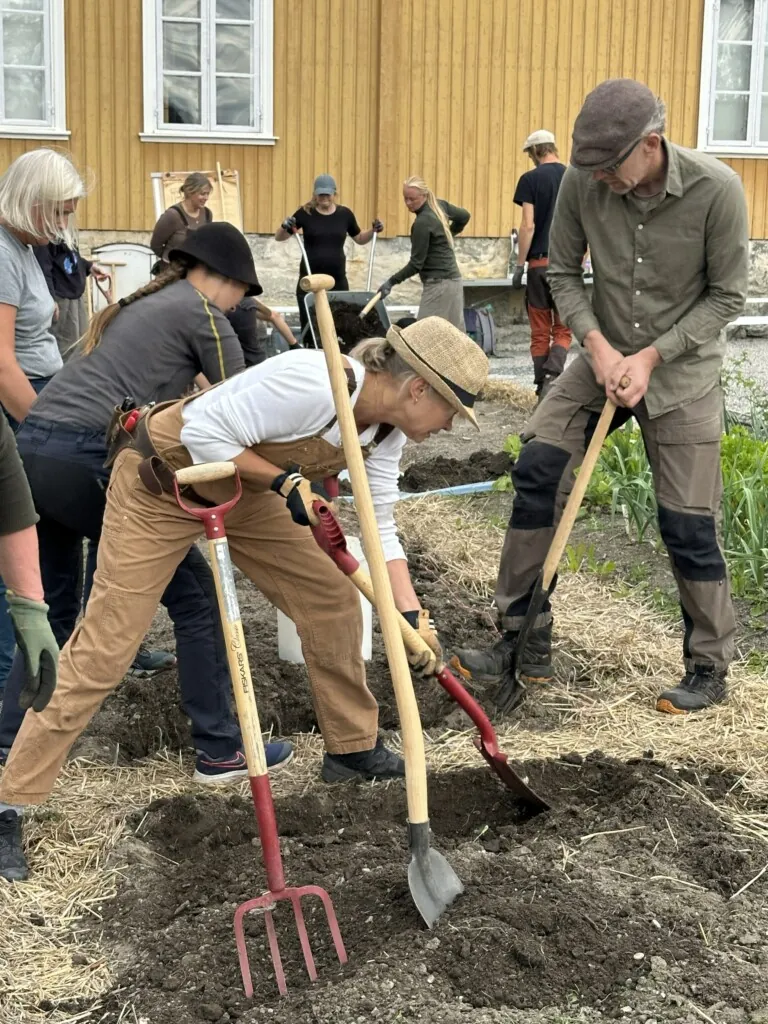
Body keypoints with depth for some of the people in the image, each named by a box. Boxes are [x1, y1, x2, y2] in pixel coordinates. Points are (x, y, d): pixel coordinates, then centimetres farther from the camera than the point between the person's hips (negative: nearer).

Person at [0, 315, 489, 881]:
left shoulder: (386, 433, -7)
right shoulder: (311, 384, -34)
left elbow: (381, 531, -4)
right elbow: (204, 431, -29)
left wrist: (414, 617, -14)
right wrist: (285, 480, -30)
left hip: (245, 489, 8)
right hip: (162, 481, -8)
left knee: (332, 597, 5)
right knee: (103, 649, -9)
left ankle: (352, 747, 24)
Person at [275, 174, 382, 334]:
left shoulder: (345, 214, 3)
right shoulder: (305, 213, -4)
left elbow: (360, 239, 18)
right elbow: (279, 237, 0)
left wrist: (373, 230, -1)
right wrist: (284, 226, -21)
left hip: (338, 279, 2)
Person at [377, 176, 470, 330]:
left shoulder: (422, 222, -17)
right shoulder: (440, 205, 7)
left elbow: (416, 263, -16)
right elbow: (464, 216, 25)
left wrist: (391, 282, -13)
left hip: (439, 284, -9)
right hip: (452, 280, 9)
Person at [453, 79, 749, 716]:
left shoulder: (716, 191, -20)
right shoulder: (583, 183, -12)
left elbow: (727, 297, -11)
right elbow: (563, 273, 1)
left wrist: (651, 356, -17)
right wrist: (596, 343, -14)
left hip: (683, 371, -3)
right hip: (606, 359, 4)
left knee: (687, 523, -1)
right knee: (537, 470, -10)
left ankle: (710, 669, 18)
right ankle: (526, 644, 2)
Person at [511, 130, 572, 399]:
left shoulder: (531, 179, -4)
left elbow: (528, 226, -10)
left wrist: (520, 265, -4)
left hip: (540, 263, -2)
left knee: (540, 332, 7)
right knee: (563, 329, 7)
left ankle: (542, 387, 10)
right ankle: (552, 375, -16)